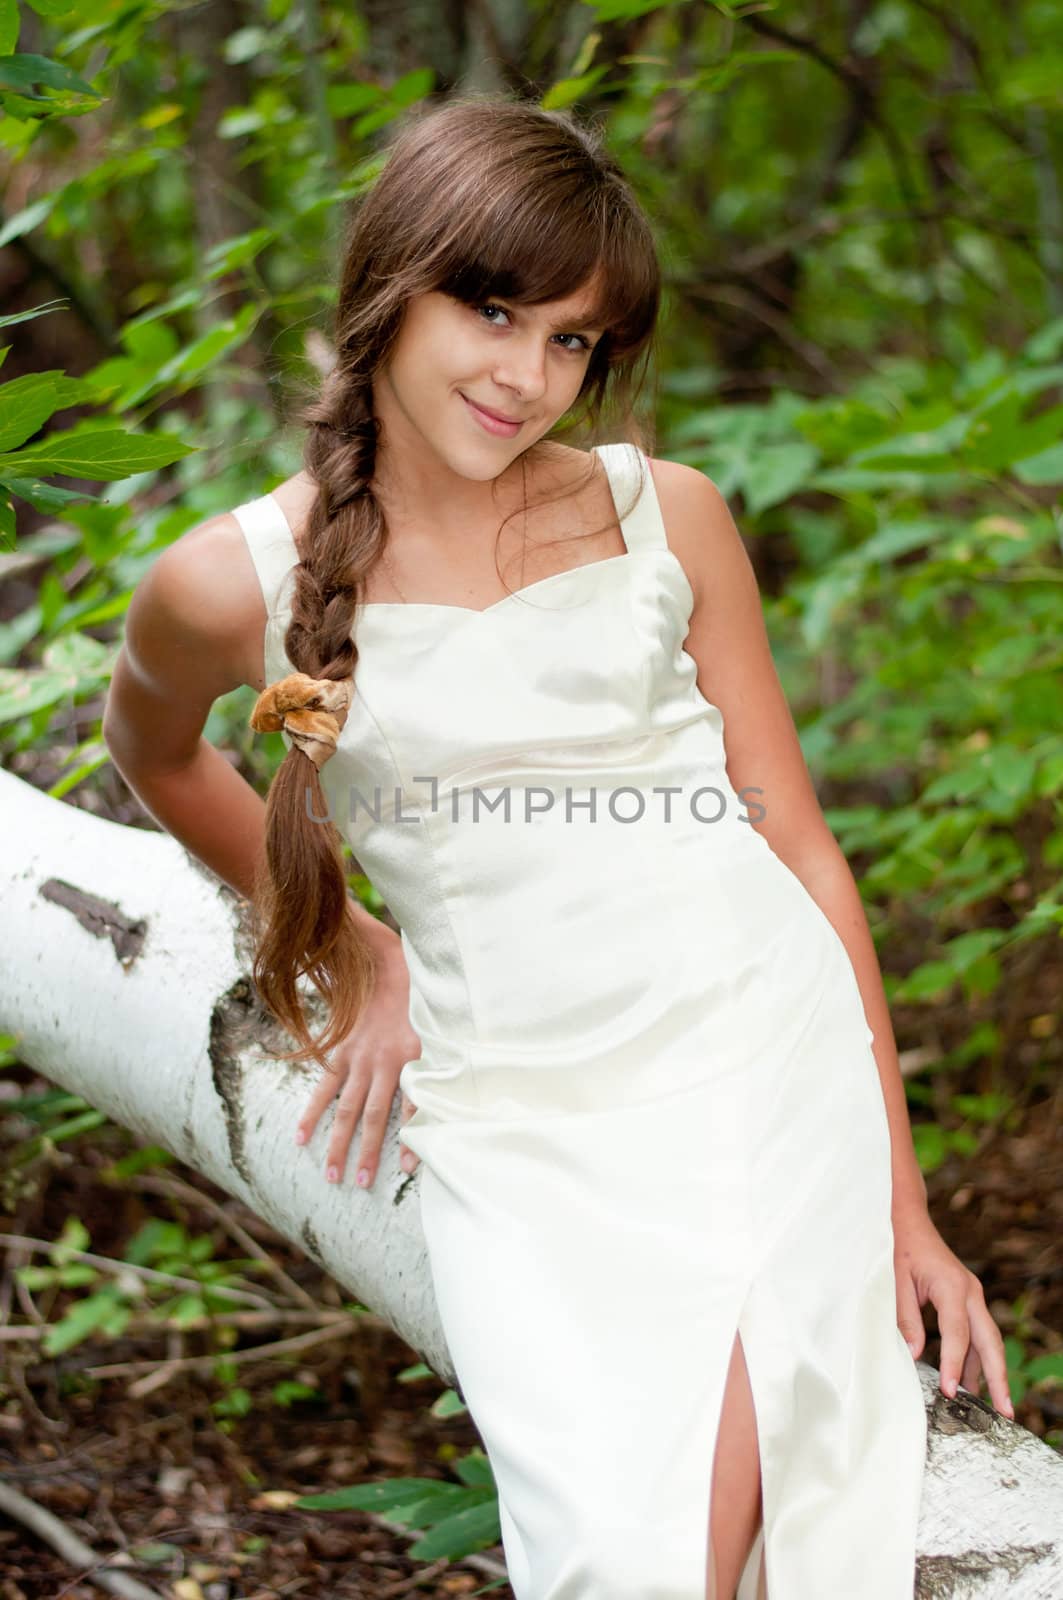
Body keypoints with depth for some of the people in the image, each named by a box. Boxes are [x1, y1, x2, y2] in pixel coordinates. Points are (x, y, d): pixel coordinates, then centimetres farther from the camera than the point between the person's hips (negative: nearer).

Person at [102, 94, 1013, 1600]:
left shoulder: (666, 515, 3)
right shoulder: (239, 583, -1)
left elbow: (797, 835, 7)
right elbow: (152, 746, 22)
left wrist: (903, 1202, 8)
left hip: (761, 1065, 1)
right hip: (510, 1125, 0)